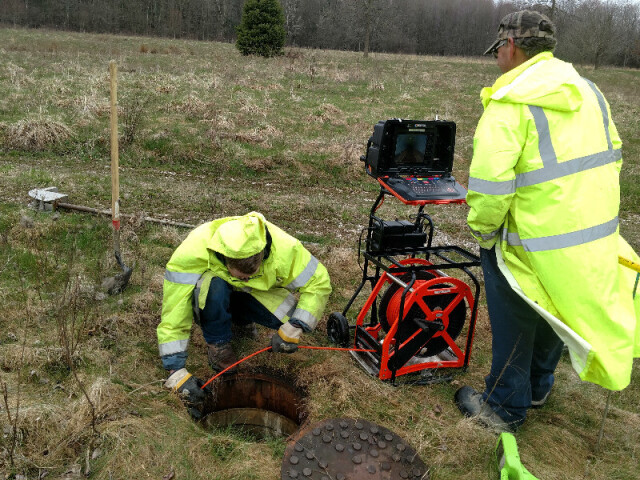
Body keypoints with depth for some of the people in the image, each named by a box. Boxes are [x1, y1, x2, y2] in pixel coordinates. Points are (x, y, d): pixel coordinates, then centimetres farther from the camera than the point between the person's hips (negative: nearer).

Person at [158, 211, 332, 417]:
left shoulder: (284, 249, -35)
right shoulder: (192, 253, -39)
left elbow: (318, 284, -24)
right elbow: (174, 311, -35)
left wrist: (294, 328, -35)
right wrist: (176, 371, -37)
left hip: (255, 294, 3)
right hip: (209, 299, -2)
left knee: (289, 318, -24)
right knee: (213, 285, -38)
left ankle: (240, 319, 7)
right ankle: (217, 344, -11)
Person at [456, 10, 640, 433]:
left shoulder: (510, 102, -19)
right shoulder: (588, 91, 7)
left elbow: (489, 183, -26)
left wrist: (483, 229, -10)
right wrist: (583, 207, 19)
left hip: (536, 245, -8)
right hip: (596, 237, 8)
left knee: (513, 328, 11)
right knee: (555, 315, 25)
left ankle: (503, 409, 28)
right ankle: (538, 387, 46)